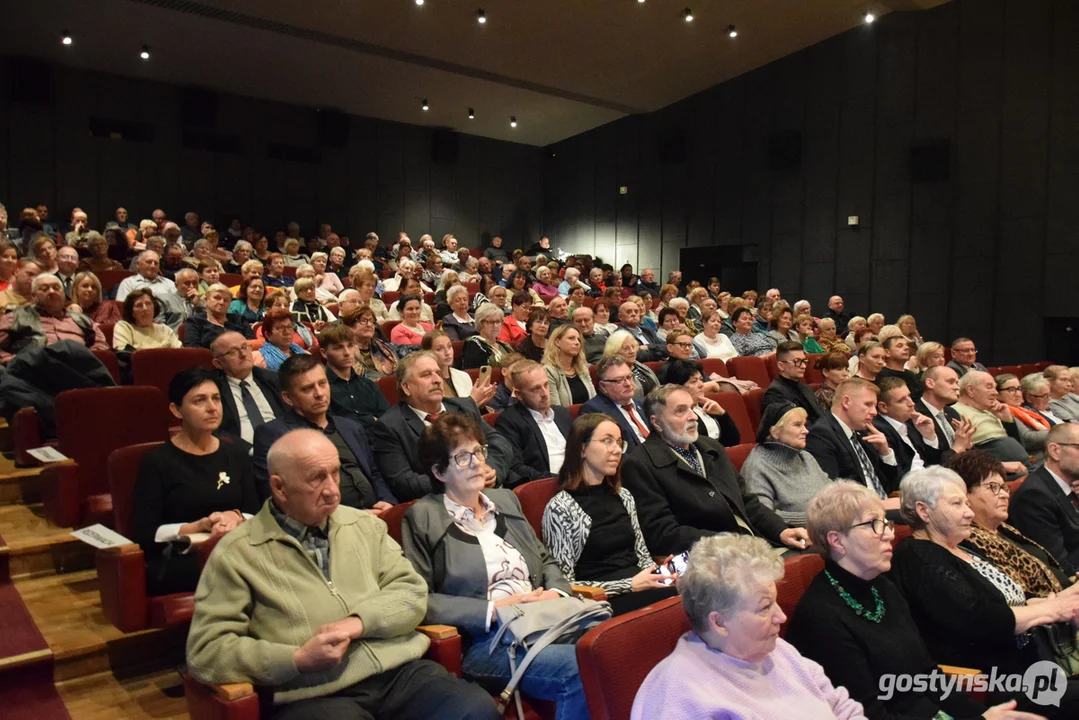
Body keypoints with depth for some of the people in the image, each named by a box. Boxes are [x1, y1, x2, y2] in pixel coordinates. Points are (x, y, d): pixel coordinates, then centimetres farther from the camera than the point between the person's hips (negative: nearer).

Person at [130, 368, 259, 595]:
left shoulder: (236, 454, 14)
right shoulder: (157, 461, 0)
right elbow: (144, 534, -4)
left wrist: (236, 518, -10)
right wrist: (200, 526, -14)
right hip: (174, 561, -4)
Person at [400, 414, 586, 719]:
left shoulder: (505, 499, 20)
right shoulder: (423, 517, 1)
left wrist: (556, 593, 1)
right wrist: (493, 609, -12)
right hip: (483, 638, -6)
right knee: (580, 669, -30)